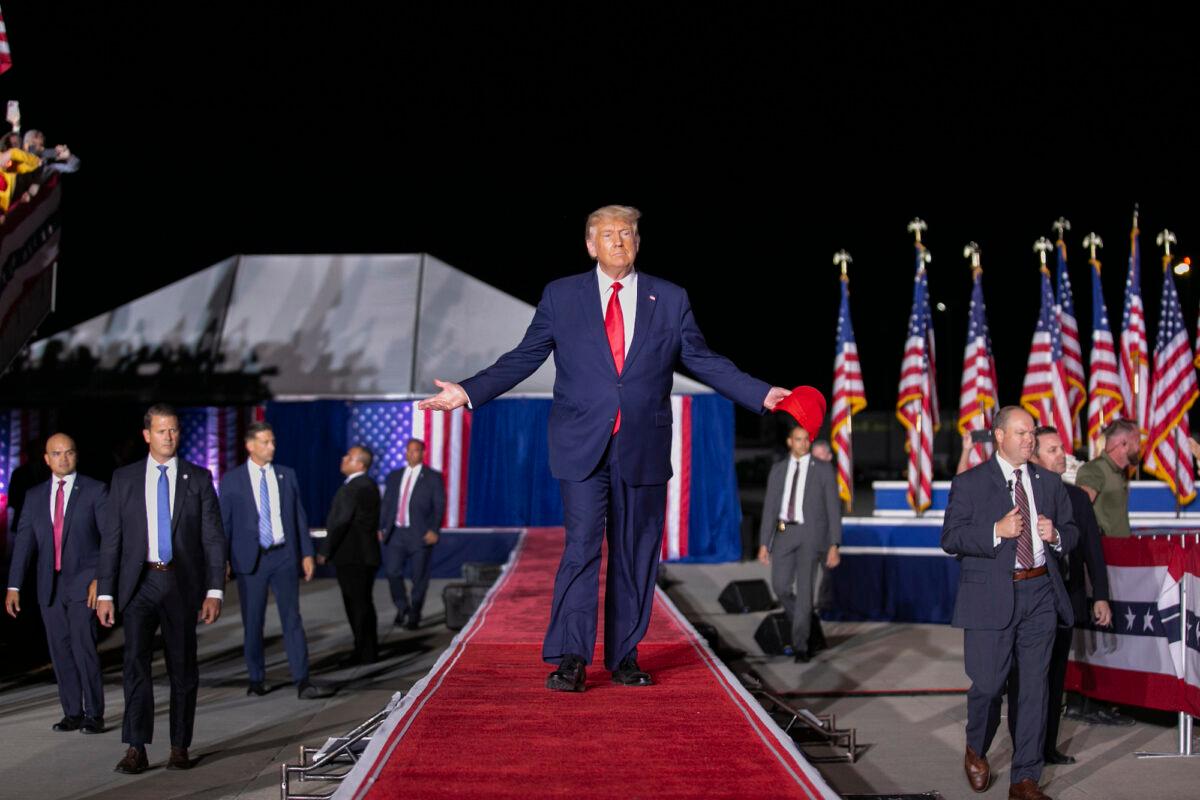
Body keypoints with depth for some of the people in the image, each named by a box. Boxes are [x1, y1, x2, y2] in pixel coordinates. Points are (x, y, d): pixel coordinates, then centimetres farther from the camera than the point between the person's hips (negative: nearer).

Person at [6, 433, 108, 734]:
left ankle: (94, 714, -3)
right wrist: (13, 587, 1)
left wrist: (101, 579, -13)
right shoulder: (35, 496, 11)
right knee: (60, 651, 6)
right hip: (50, 586, 4)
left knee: (84, 647, -11)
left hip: (83, 583, -4)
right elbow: (24, 541, 8)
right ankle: (73, 713, 14)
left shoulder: (95, 491, 0)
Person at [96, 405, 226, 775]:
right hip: (139, 583, 0)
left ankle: (180, 748, 13)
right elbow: (110, 539, 6)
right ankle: (136, 750, -8)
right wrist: (105, 593, 0)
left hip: (182, 583, 0)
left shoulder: (198, 479, 5)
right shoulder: (124, 479, 7)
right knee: (136, 662, -10)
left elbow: (214, 538, 3)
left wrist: (214, 591, -5)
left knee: (183, 668, 4)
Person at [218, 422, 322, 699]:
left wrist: (307, 553, 5)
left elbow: (299, 516, 10)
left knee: (292, 617, -5)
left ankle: (302, 680, -7)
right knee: (252, 622, 5)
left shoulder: (287, 475, 9)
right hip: (250, 559, -1)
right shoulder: (231, 480, 2)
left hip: (284, 555, 1)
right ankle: (256, 679, 18)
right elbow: (224, 522, 3)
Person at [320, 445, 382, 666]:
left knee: (359, 604, -3)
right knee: (358, 604, 15)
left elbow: (341, 523, -20)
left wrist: (326, 552, -14)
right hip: (358, 556, 10)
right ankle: (365, 650, 22)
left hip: (354, 557, -10)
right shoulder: (367, 485, 14)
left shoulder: (355, 488, -18)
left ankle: (366, 653, 3)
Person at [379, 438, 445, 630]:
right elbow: (386, 504, 15)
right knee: (392, 572, -7)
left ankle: (414, 616, 15)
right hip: (395, 533, 3)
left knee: (419, 578, 1)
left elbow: (439, 506, -2)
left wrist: (434, 530, -13)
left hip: (420, 534, -3)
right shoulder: (394, 476, 14)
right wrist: (381, 528, 6)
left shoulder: (433, 477, 2)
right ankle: (402, 607, 17)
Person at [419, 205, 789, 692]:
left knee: (635, 553, 6)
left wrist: (762, 395, 3)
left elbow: (703, 361, 12)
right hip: (582, 447, -2)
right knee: (582, 546, -11)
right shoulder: (561, 296, 6)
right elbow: (523, 358, 7)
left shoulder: (670, 300, 9)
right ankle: (570, 660, -8)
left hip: (643, 449, 2)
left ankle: (624, 657, 16)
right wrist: (469, 392, -3)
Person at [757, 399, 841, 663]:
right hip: (784, 533, 4)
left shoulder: (823, 471, -1)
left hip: (811, 534, -3)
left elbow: (833, 509, -3)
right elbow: (769, 507, 8)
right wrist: (764, 544, 3)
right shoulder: (778, 470, 8)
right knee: (781, 586, 0)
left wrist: (834, 546, -9)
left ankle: (800, 646, -5)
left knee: (804, 587, -12)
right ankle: (803, 625, 29)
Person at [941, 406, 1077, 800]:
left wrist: (1056, 535, -4)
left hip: (1040, 594, 4)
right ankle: (976, 752, 29)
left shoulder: (1049, 482, 13)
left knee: (1034, 686, 4)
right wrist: (997, 531, -19)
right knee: (988, 684, -1)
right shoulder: (970, 483, -1)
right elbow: (950, 539, -7)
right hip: (992, 596, -4)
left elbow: (1071, 530, 19)